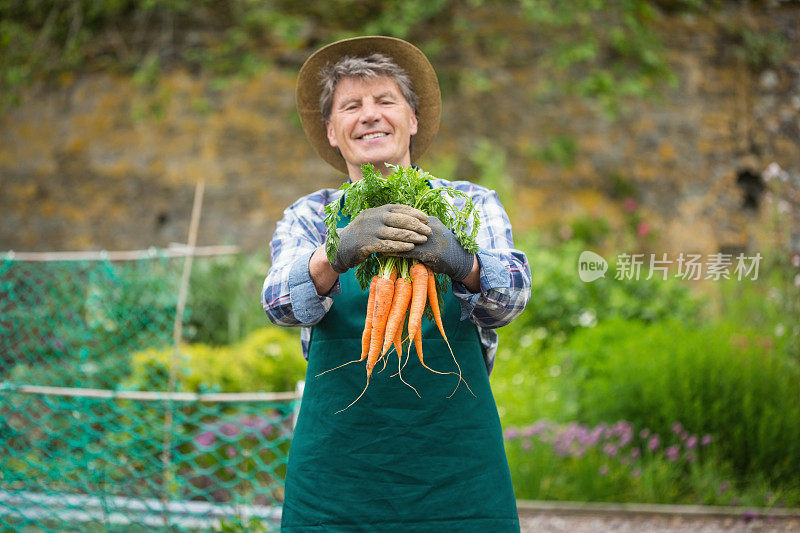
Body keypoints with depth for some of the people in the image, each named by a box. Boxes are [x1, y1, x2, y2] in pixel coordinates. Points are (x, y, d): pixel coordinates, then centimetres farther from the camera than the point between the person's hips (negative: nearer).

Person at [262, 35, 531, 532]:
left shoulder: (471, 203, 7)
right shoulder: (309, 217, 9)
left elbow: (513, 291, -12)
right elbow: (280, 301, -11)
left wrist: (459, 261, -35)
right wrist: (338, 254, -33)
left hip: (456, 466, 0)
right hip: (338, 468, 1)